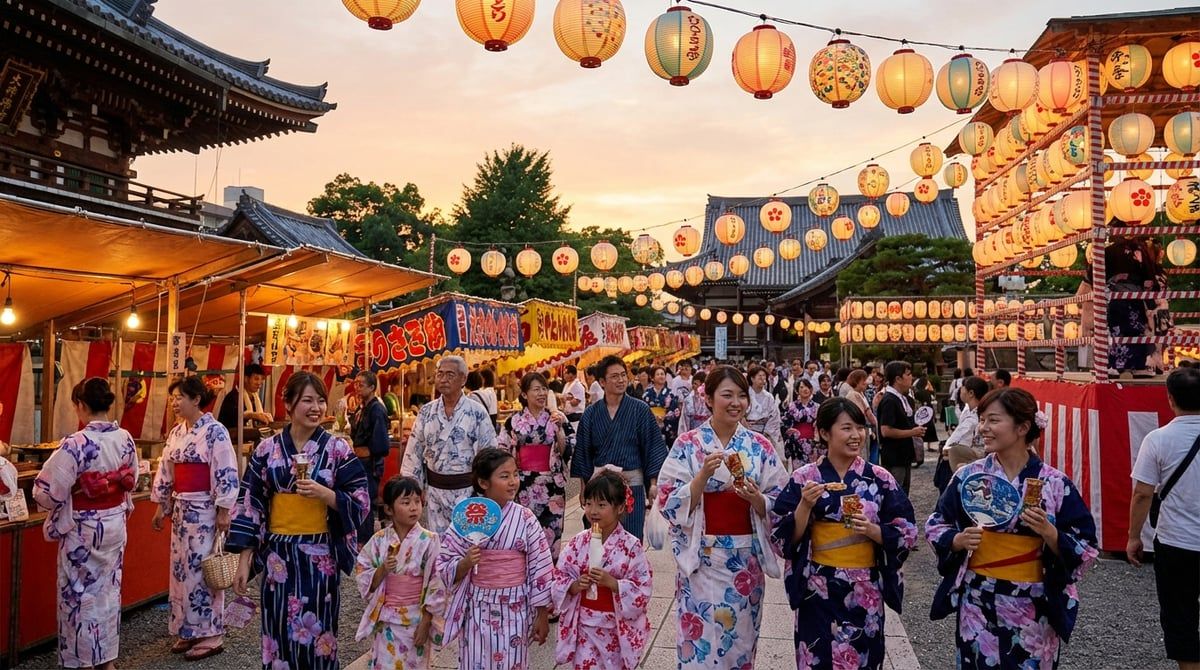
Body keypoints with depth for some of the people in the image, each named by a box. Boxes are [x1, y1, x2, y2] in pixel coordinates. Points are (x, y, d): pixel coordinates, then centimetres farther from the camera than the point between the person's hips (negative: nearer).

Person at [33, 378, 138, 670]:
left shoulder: (76, 444, -22)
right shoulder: (125, 438, -3)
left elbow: (48, 492, -18)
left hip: (83, 530, -6)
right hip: (115, 525, 6)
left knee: (80, 593, 9)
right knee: (108, 590, 18)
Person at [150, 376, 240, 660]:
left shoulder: (215, 431, -15)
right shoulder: (176, 432, 8)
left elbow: (226, 474, -17)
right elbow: (165, 470, 15)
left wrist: (223, 511, -19)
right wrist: (161, 506, 14)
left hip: (205, 509, -8)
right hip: (181, 508, 8)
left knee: (203, 571, -1)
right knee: (182, 569, 13)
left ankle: (211, 635, 10)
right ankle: (188, 630, 26)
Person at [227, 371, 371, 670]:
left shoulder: (338, 449, -3)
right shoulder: (266, 450, 1)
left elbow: (361, 502, -3)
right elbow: (249, 504, 3)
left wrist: (324, 494, -20)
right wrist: (244, 560, -1)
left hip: (320, 557, -1)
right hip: (278, 555, 2)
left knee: (317, 636, 5)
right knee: (279, 635, 8)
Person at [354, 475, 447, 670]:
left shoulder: (429, 541, -11)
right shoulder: (378, 540, -4)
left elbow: (436, 585, -8)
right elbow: (363, 581, 0)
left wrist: (425, 623, -9)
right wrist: (383, 570, -19)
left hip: (416, 619, -2)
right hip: (386, 620, 2)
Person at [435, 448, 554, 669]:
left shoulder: (525, 519, -7)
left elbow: (540, 568, -3)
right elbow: (445, 567, -2)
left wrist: (542, 616, 0)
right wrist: (465, 563, -22)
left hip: (515, 611, 0)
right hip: (478, 610, 0)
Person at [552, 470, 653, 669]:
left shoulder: (631, 546, -12)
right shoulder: (577, 543, -4)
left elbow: (644, 588, -13)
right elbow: (558, 580, 1)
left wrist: (612, 583, -25)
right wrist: (575, 585, -19)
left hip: (618, 627, -1)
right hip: (584, 625, 2)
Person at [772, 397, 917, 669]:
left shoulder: (880, 479, -1)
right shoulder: (804, 478, -5)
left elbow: (906, 534, 0)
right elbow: (784, 538, -6)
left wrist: (871, 530, -17)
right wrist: (805, 506, -22)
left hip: (866, 592, 1)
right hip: (818, 592, -1)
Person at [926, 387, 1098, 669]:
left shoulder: (1056, 484, -7)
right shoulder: (967, 476, -3)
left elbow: (1085, 550, -4)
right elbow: (935, 526, 5)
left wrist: (1049, 532, -22)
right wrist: (959, 540, -14)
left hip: (1034, 608, -1)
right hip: (977, 603, 1)